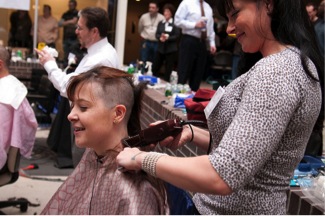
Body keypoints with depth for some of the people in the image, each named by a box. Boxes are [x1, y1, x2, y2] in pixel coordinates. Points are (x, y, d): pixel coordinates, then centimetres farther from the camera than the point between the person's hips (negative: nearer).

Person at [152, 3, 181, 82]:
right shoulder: (160, 23, 13)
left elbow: (177, 36, -9)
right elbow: (157, 34, 6)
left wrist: (167, 38, -23)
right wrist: (160, 38, -16)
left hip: (171, 50, -5)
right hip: (160, 48, 5)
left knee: (168, 70, 1)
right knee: (155, 67, 6)